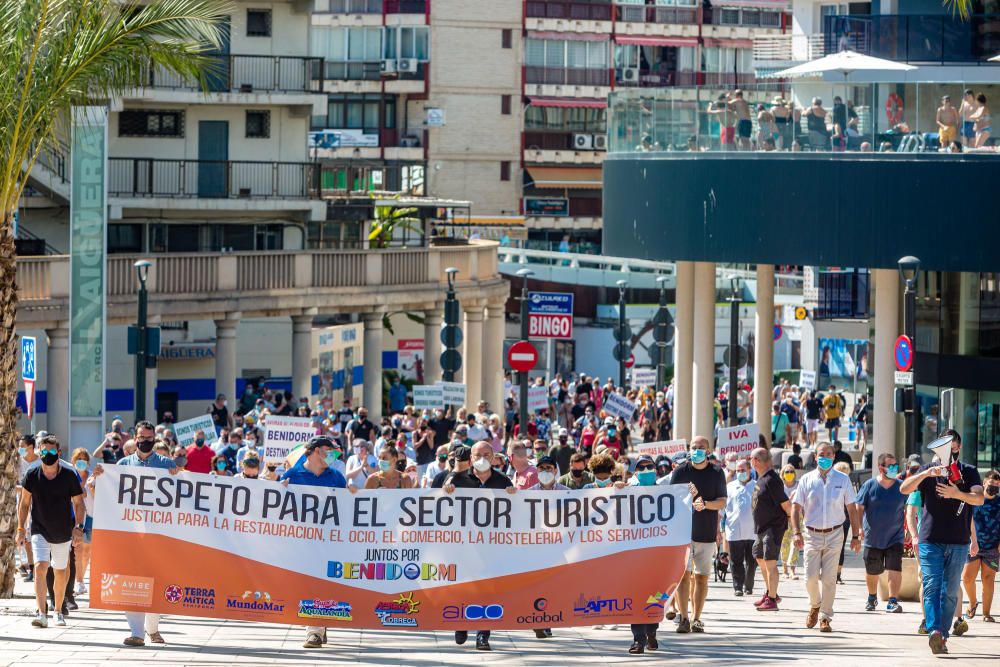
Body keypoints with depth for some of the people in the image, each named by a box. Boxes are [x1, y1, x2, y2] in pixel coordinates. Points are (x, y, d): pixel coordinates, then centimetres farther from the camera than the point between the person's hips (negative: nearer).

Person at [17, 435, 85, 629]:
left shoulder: (69, 476, -8)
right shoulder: (32, 475, -5)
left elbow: (78, 503, -1)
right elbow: (24, 503, 4)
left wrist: (78, 525, -13)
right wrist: (21, 529, 2)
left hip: (63, 532, 1)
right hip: (40, 531, -1)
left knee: (60, 572, 12)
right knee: (40, 567, -18)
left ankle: (58, 611, 30)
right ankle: (41, 613, -24)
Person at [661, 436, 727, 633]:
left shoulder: (716, 473, 6)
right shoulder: (680, 472, 3)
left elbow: (722, 502, 3)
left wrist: (705, 504, -16)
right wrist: (688, 498, -17)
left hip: (707, 533, 1)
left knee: (701, 577, 3)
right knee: (683, 575, -9)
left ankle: (696, 619, 8)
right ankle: (683, 618, -10)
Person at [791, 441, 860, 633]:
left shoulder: (843, 480, 5)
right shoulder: (807, 480, 4)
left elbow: (851, 509, 9)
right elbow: (796, 508, 4)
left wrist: (855, 536, 5)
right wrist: (797, 533, -7)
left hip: (834, 535, 0)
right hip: (812, 534, 0)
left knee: (829, 579, -3)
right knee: (811, 578, -4)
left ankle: (825, 617, 5)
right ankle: (815, 606, 24)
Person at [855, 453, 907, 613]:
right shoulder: (869, 485, -3)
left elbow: (908, 509, 8)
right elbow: (858, 507, -2)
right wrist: (859, 527, -12)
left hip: (895, 538, 0)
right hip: (872, 538, 0)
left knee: (895, 570, -14)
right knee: (871, 572, 13)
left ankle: (893, 601, -11)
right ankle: (872, 598, 36)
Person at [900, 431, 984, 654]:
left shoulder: (968, 472, 5)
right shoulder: (928, 471, 7)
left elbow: (979, 498, -12)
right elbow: (904, 489, -7)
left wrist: (957, 494, -31)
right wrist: (926, 474, -22)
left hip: (958, 543, 1)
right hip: (931, 541, -1)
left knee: (950, 592, 3)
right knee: (931, 587, -13)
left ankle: (942, 635, 7)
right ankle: (934, 630, -24)